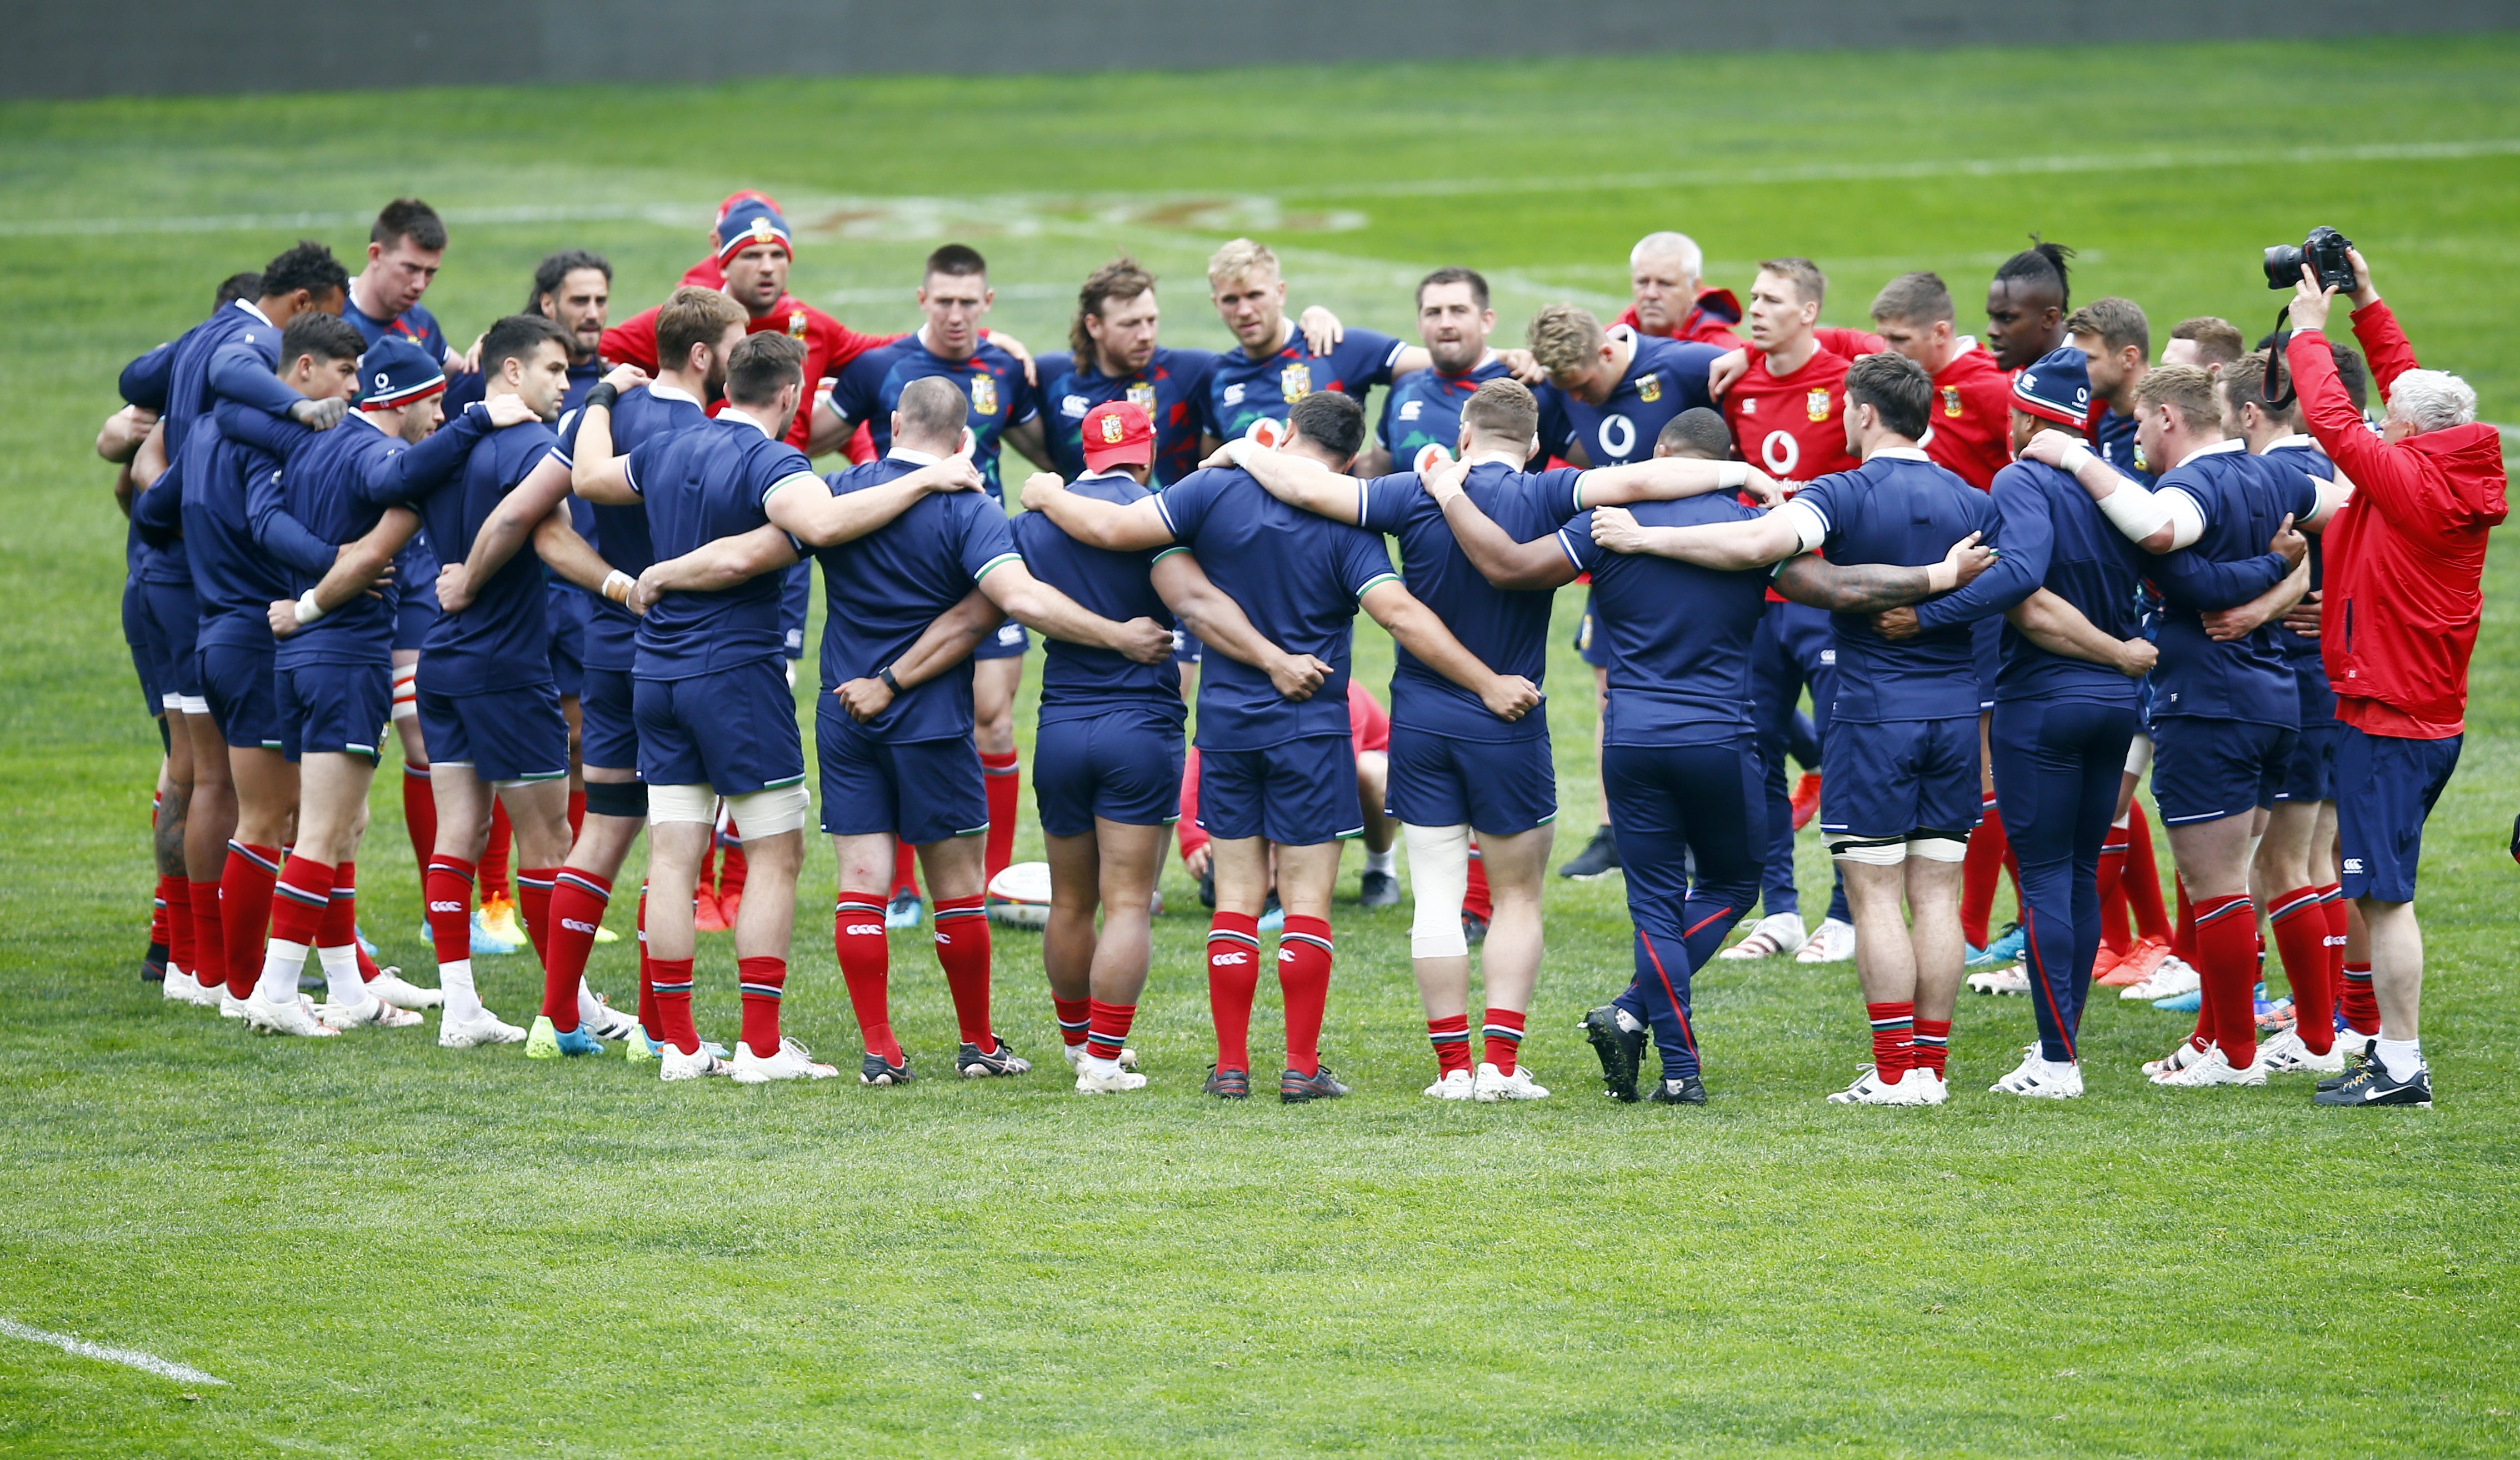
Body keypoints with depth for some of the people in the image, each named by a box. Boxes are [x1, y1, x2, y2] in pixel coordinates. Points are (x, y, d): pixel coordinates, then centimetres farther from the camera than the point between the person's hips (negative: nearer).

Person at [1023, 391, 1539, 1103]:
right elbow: (1401, 615, -19)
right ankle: (1302, 1066, 1)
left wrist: (1048, 498, 11)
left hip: (1227, 722, 2)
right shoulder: (1344, 526, -11)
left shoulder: (1217, 491, -5)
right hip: (1311, 730, -2)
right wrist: (1487, 683, -16)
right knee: (1307, 902, 3)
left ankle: (1231, 1065, 8)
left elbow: (1112, 529, -8)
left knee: (1238, 897, 9)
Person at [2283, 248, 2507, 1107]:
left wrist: (2310, 330, -2)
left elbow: (2333, 420, -16)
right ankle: (2397, 1043, 22)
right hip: (2436, 715, 9)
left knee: (2384, 892, -8)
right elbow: (2413, 386, 19)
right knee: (2383, 887, 17)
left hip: (2388, 722, -9)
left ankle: (2400, 1068, -9)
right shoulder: (2466, 478, 6)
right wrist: (2367, 305, 21)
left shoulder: (2408, 479, -17)